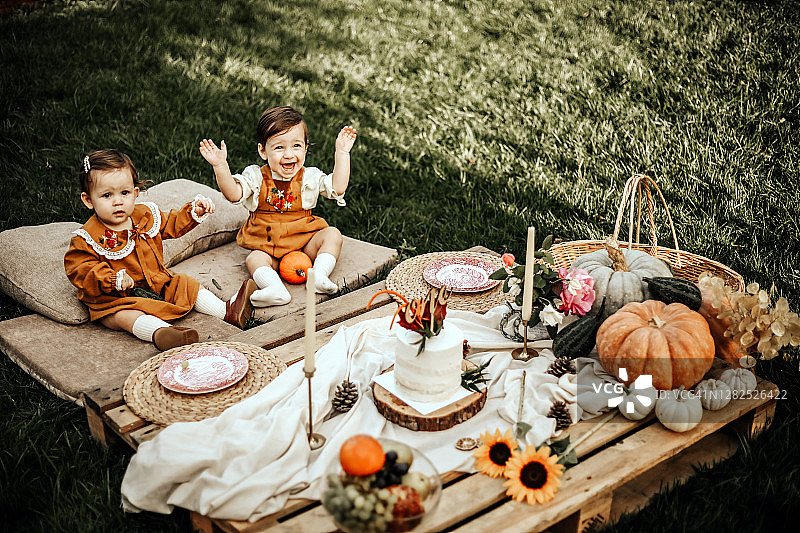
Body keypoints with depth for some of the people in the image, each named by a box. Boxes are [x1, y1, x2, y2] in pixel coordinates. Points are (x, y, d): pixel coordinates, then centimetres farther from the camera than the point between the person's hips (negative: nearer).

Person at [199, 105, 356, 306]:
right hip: (268, 248, -1)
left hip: (305, 243, 1)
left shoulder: (310, 177, 1)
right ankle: (275, 288, -51)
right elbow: (233, 194, -14)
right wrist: (220, 166, -27)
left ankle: (319, 275, -32)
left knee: (332, 234, -19)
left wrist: (342, 153, -10)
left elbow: (337, 188, -10)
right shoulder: (255, 176, -2)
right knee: (254, 259, -29)